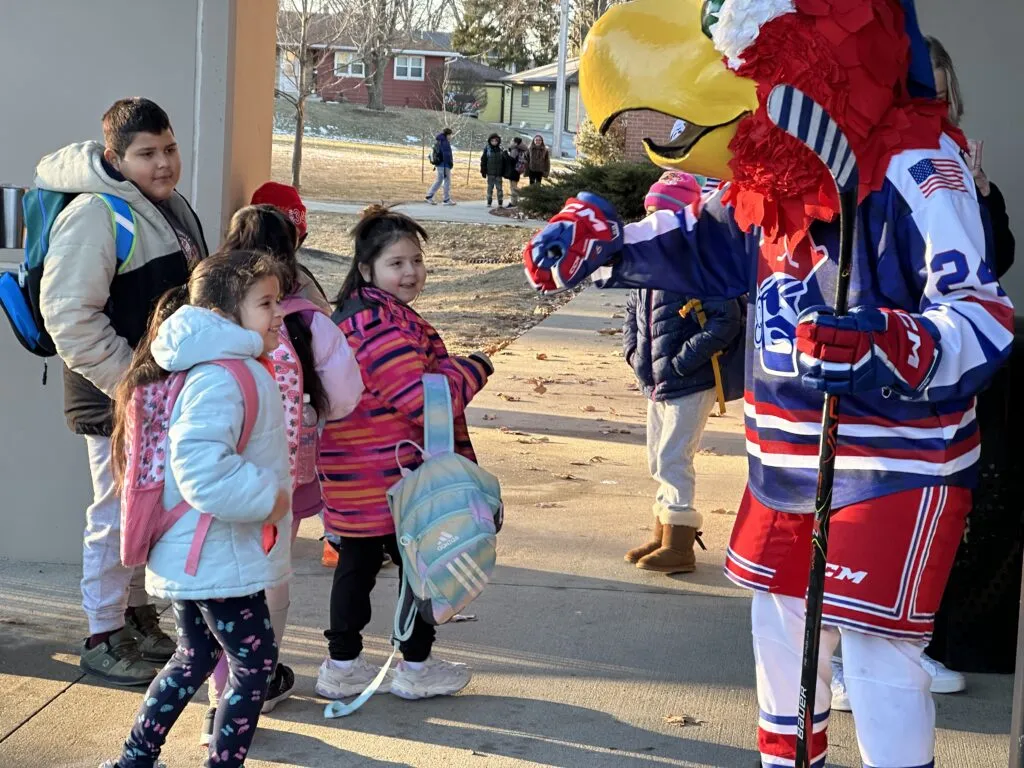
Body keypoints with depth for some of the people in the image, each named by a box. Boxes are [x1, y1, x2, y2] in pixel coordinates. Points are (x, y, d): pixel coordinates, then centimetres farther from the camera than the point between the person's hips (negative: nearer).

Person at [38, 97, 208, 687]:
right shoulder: (96, 216, -18)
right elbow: (69, 316, -24)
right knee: (118, 515, -1)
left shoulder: (173, 208, 12)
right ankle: (103, 640, 12)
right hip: (117, 400, -9)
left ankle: (139, 619, 33)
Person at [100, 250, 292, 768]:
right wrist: (265, 497, -23)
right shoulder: (220, 379, -23)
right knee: (255, 664, 1)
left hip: (192, 556, 11)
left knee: (194, 657, 21)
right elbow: (201, 468, -34)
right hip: (219, 559, -11)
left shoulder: (233, 368, 12)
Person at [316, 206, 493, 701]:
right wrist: (475, 369, -10)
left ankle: (342, 666, 24)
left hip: (354, 482, 10)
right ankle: (416, 668, 17)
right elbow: (428, 399, -25)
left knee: (357, 562, 16)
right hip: (393, 476, -10)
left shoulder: (352, 315, 12)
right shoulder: (380, 325, -23)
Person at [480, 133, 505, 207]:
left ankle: (500, 202, 6)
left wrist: (503, 171, 5)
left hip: (498, 173, 1)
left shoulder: (500, 150, 3)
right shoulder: (487, 149, -2)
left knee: (499, 187, 1)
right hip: (490, 173, -1)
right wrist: (483, 171, -4)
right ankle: (489, 202, 12)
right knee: (490, 187, 5)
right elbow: (483, 161, -1)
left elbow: (504, 162, 8)